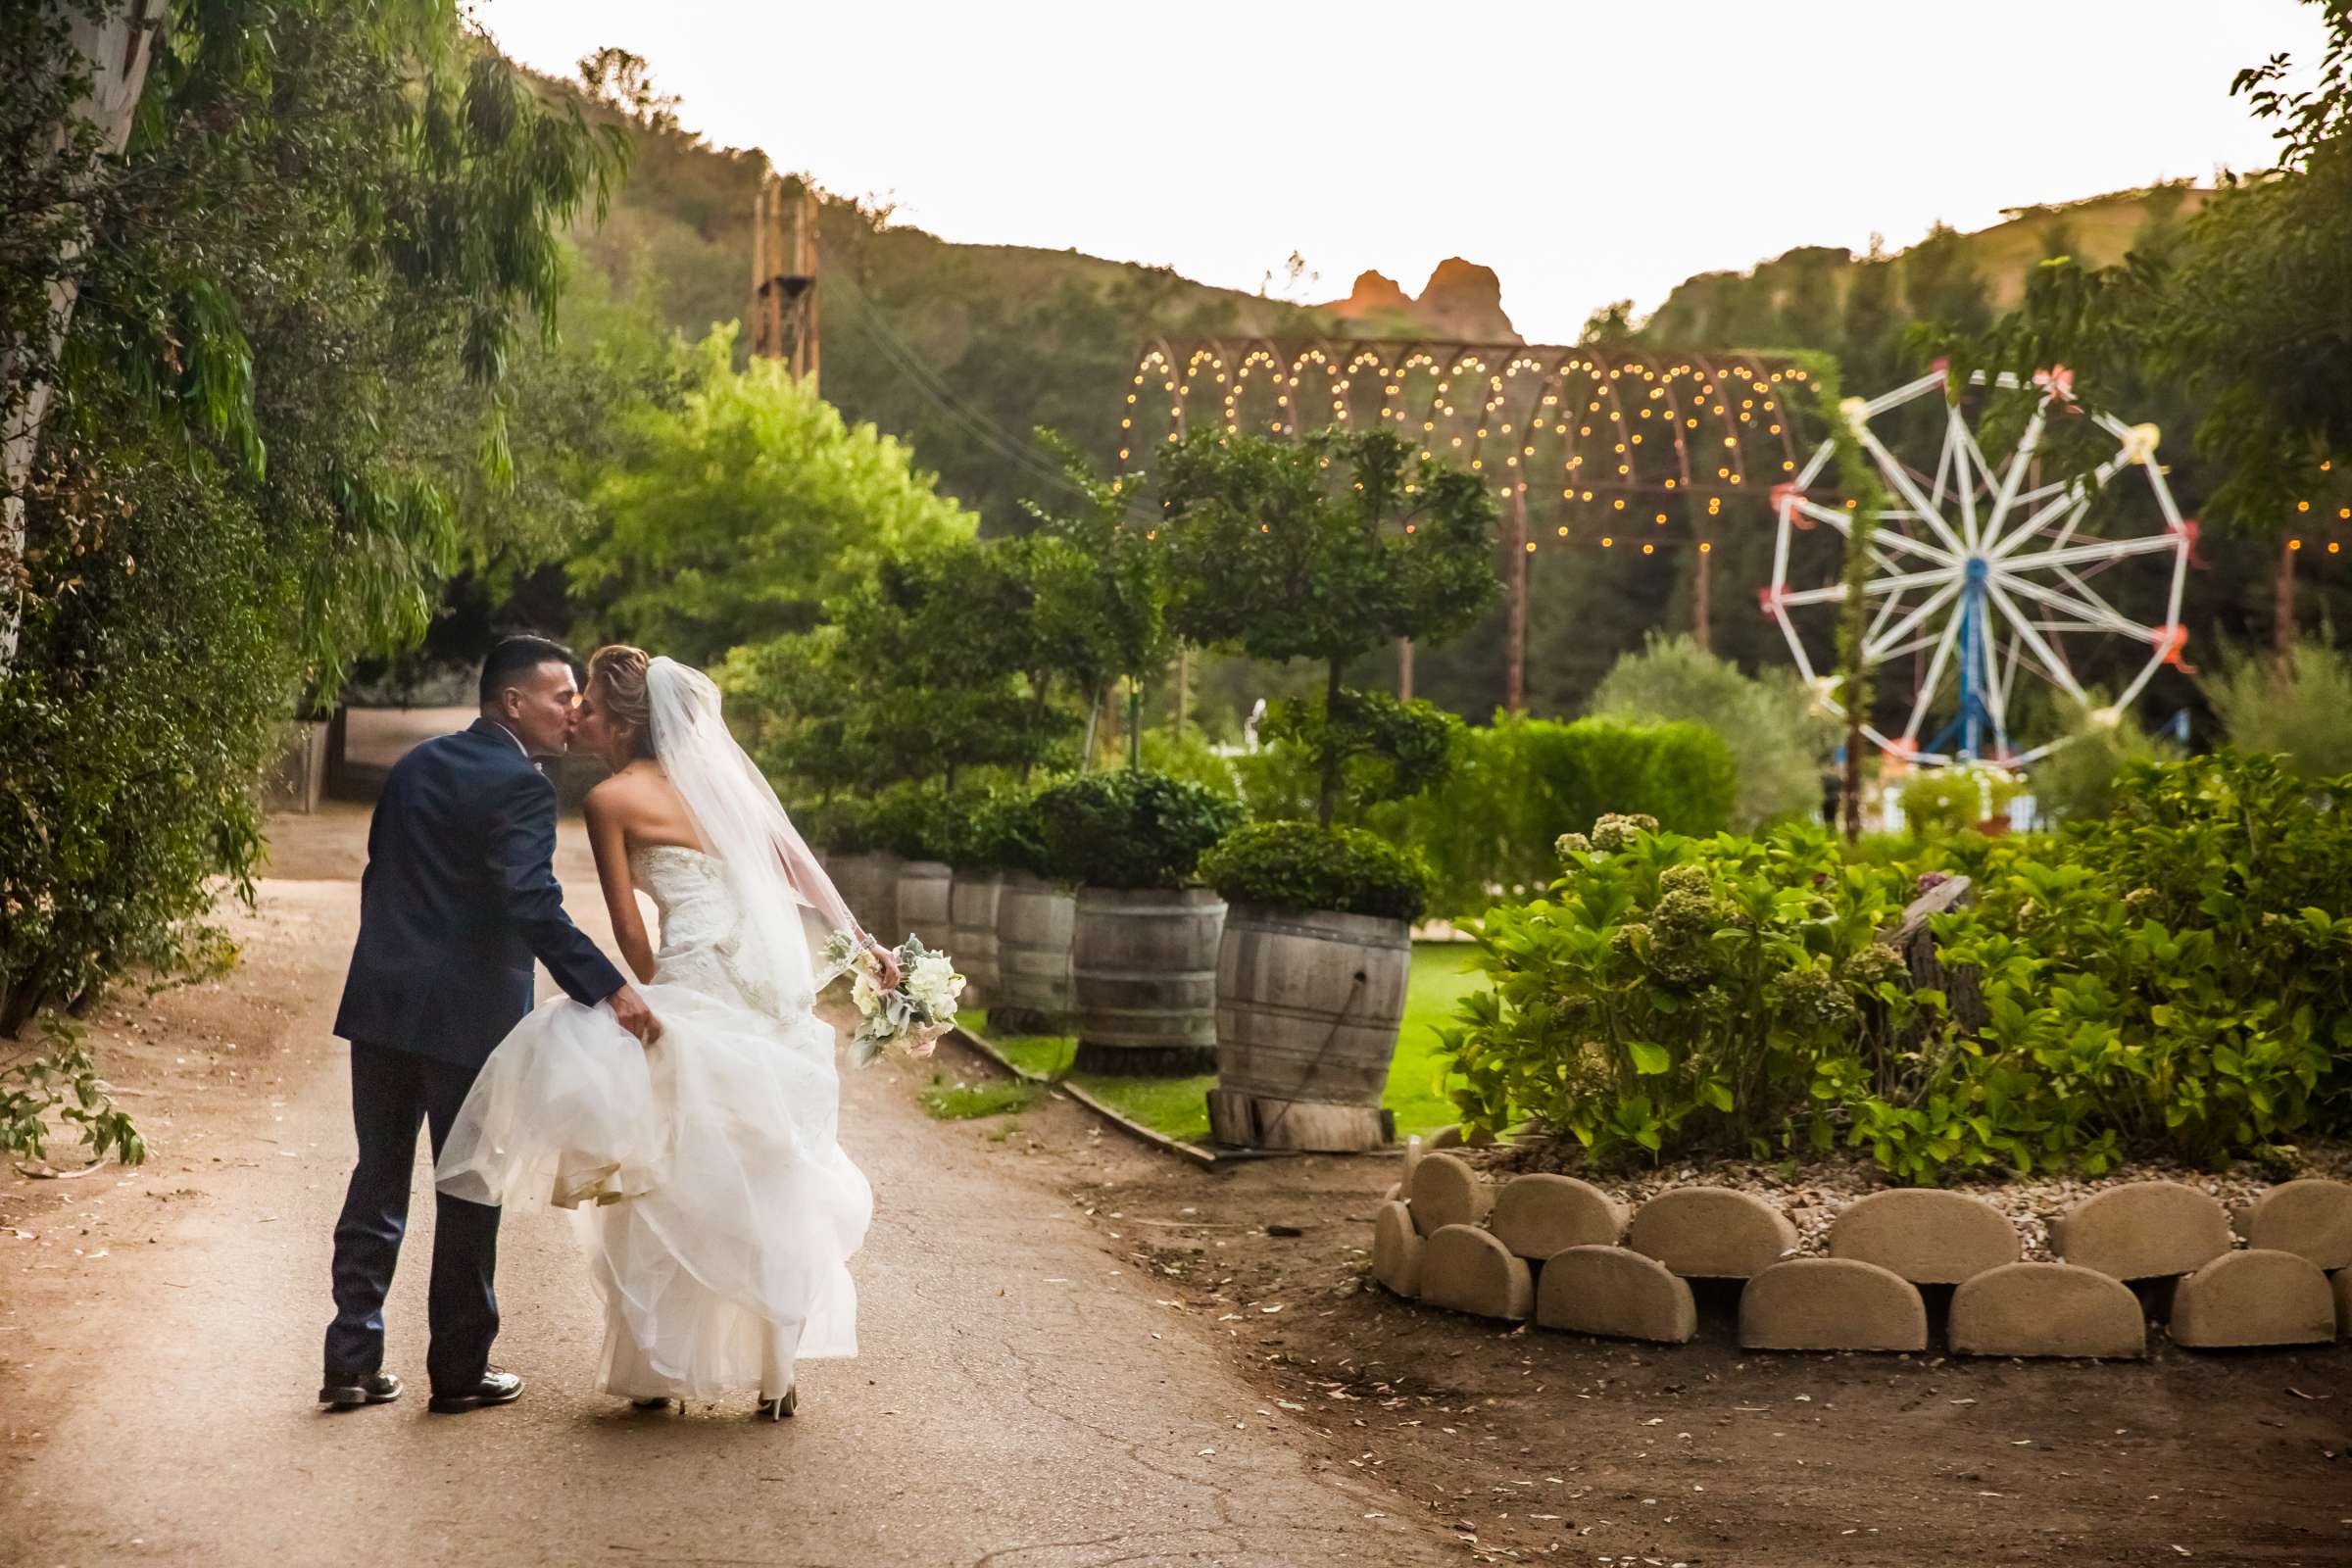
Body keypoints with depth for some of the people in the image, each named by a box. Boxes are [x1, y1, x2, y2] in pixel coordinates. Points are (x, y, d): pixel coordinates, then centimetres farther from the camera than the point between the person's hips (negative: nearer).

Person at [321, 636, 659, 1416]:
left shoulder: (415, 766, 12)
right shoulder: (520, 785, -13)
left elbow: (381, 878, 16)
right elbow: (533, 904, -25)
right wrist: (610, 989, -29)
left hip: (383, 1002, 7)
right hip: (469, 1014, -7)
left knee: (378, 1178, 12)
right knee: (469, 1193, 5)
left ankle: (351, 1361, 13)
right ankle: (458, 1369, 13)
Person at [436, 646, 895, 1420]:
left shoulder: (610, 799, -5)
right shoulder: (711, 776, 14)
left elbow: (630, 932, -5)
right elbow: (798, 868, 14)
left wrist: (658, 1002, 9)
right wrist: (865, 944, 17)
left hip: (700, 981, -7)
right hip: (776, 983, 7)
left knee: (678, 1179, 3)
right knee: (765, 1183, 12)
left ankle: (667, 1365, 7)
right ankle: (777, 1369, 17)